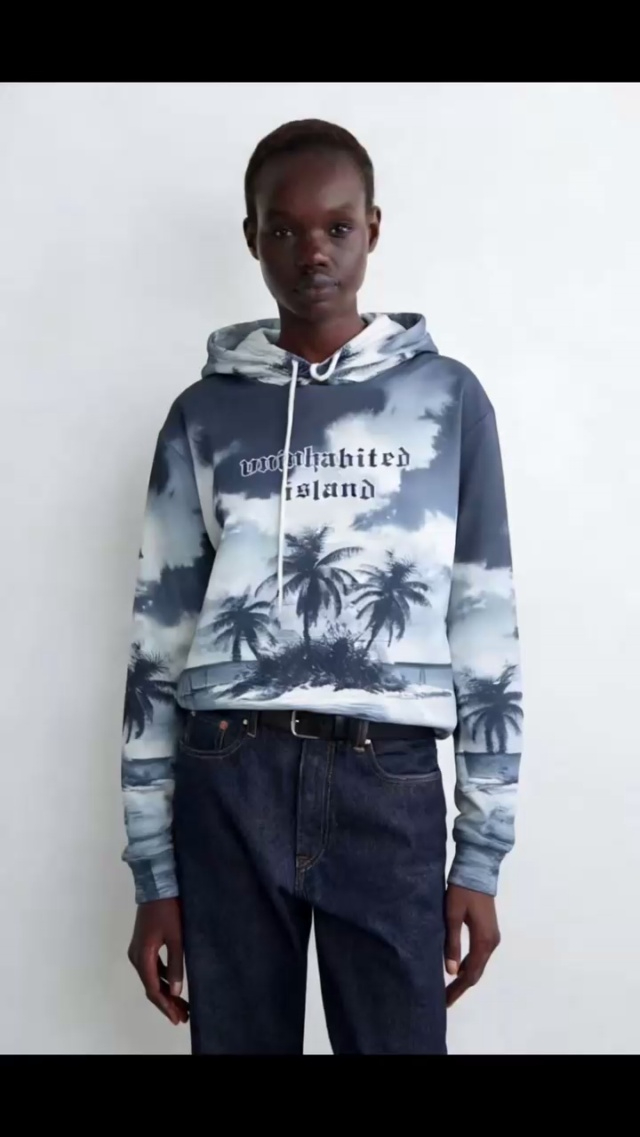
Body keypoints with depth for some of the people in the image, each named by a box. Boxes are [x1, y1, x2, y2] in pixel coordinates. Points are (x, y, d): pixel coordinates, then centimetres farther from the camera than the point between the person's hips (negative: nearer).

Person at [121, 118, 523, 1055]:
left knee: (401, 1039, 5)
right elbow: (159, 639, 7)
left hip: (390, 785, 0)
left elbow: (486, 628, 5)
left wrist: (483, 855, 2)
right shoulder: (204, 413, 8)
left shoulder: (448, 398, 6)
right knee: (239, 1040, 10)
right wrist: (154, 871, 4)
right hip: (228, 782, 1)